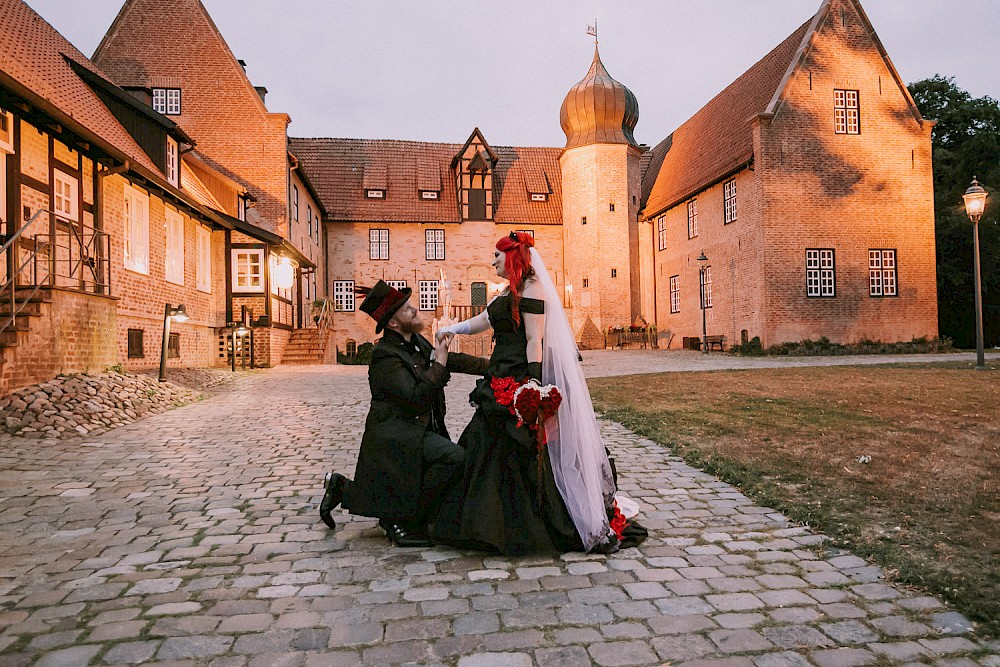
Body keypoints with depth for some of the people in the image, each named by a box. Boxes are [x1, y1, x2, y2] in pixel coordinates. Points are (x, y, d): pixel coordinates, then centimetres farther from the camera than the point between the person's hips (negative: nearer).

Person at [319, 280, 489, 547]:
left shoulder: (418, 342, 6)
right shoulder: (385, 355, -20)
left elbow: (453, 360, 15)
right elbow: (417, 398, -28)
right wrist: (439, 362, -21)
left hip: (416, 432, 9)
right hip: (396, 434, -9)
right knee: (454, 457, -26)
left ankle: (342, 487, 30)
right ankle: (403, 520, -10)